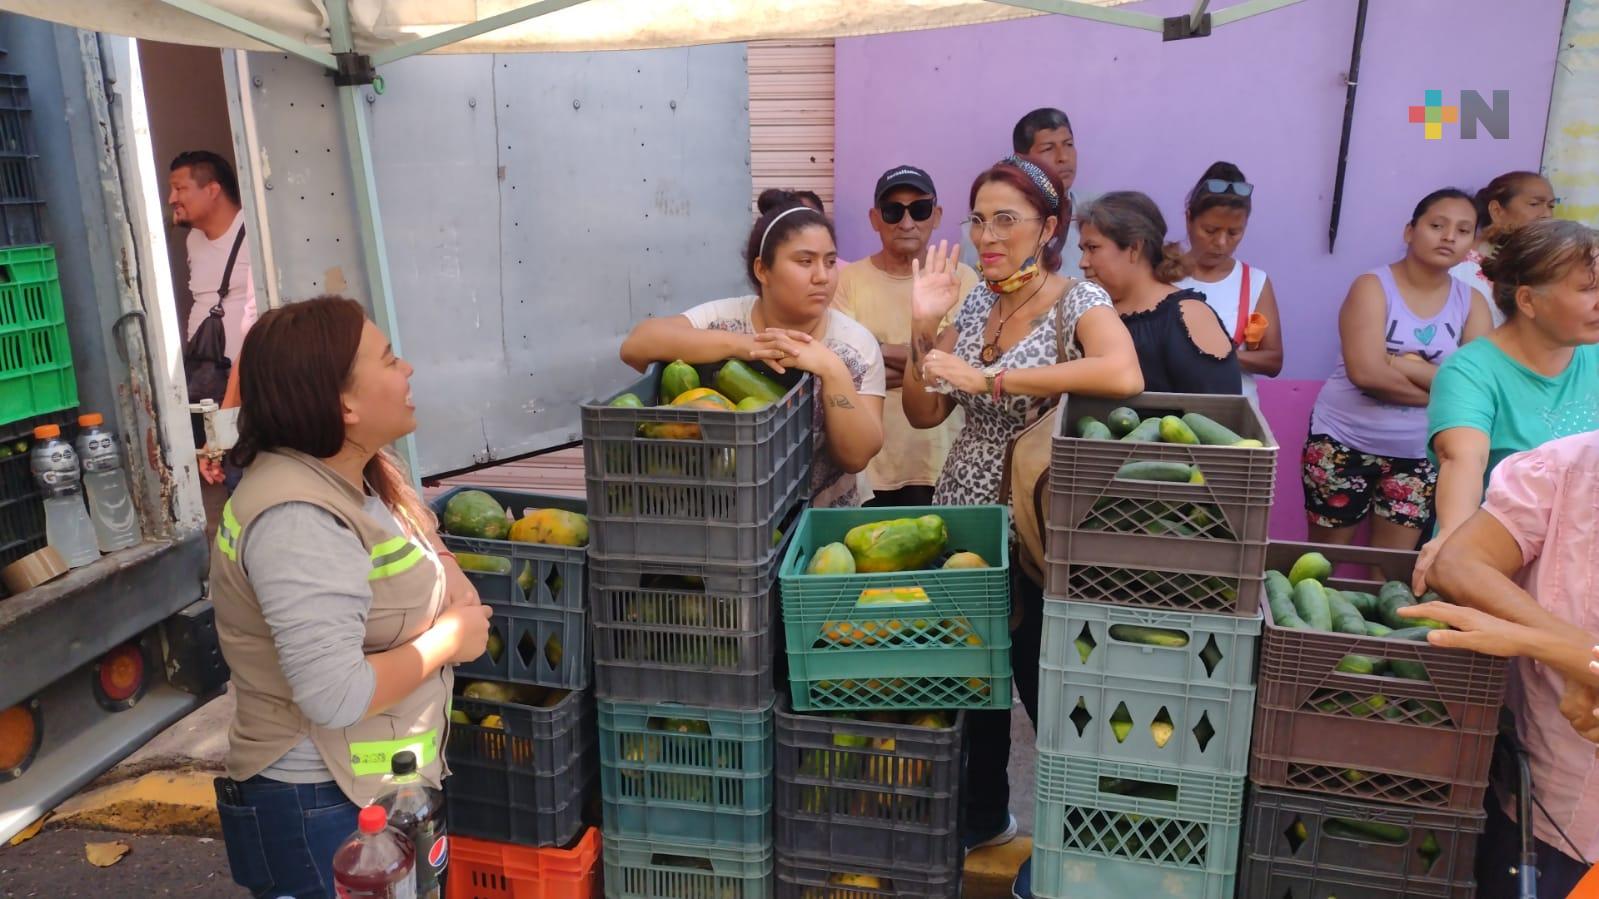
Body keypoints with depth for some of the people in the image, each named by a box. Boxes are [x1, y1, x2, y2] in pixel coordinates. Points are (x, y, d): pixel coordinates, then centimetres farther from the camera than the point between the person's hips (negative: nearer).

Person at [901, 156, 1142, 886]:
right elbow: (924, 414, 5)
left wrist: (988, 378, -31)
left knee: (1042, 683, 7)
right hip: (964, 517, 6)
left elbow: (1123, 376, -35)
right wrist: (923, 327, -10)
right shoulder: (972, 304, 6)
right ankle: (983, 811, 41)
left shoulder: (1079, 301, -12)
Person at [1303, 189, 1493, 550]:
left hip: (1418, 455, 3)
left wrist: (1400, 364, -18)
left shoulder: (1472, 303, 3)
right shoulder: (1372, 286, -8)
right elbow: (1366, 372, -21)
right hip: (1343, 443, -3)